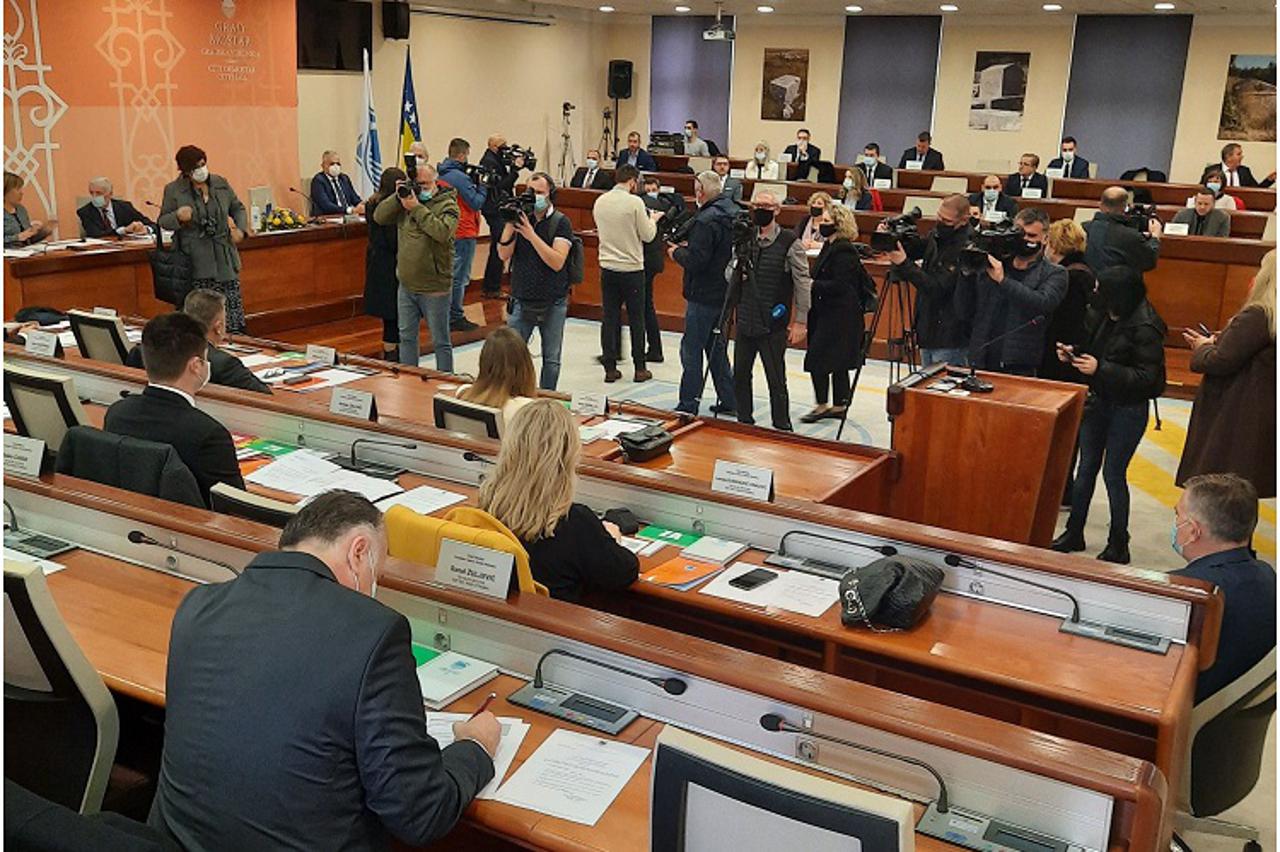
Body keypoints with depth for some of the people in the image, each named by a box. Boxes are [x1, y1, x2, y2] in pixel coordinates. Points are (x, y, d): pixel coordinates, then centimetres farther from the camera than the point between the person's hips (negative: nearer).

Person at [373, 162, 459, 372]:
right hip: (406, 285, 6)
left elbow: (442, 232, -26)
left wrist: (417, 208, -23)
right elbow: (379, 217, 3)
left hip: (434, 288, -6)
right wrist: (398, 196, -8)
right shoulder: (405, 200, 9)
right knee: (407, 337, 16)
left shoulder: (447, 205, -9)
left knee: (440, 341, 5)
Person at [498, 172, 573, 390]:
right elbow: (503, 255, -3)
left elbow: (557, 262, -18)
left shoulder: (560, 222, -6)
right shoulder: (519, 217, 4)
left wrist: (531, 235, -24)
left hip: (553, 303, -2)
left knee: (551, 359, 8)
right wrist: (509, 225, -16)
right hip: (522, 300, 2)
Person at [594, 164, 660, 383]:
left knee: (609, 318, 8)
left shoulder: (600, 202, 4)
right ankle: (639, 369, 11)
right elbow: (647, 235, -9)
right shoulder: (634, 202, -13)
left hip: (607, 268, 4)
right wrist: (652, 219, 11)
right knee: (636, 319, 6)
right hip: (632, 268, -4)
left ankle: (610, 368, 9)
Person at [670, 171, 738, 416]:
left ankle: (688, 404, 0)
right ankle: (728, 401, 22)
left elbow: (695, 261, -23)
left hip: (704, 296, -9)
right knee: (717, 349, 18)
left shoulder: (706, 221, -20)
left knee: (691, 350, -2)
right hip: (725, 293, 9)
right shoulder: (734, 214, 9)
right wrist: (686, 248, 13)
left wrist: (677, 252, -4)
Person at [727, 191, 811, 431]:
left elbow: (803, 283, -7)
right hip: (745, 321, 5)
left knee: (776, 380, 1)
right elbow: (729, 273, 17)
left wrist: (800, 321, -9)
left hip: (773, 324, -5)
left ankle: (782, 429, 12)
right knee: (740, 375, 12)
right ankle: (744, 423, 26)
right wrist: (735, 271, -8)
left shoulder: (790, 243, -8)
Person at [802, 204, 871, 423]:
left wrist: (812, 285, -21)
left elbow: (839, 285, -22)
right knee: (837, 362, 13)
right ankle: (839, 406, 20)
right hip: (828, 313, 10)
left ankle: (821, 405, 0)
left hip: (839, 316, -10)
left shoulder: (844, 251, -16)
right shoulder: (829, 247, 14)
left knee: (816, 359, -8)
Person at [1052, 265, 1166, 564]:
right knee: (1086, 468, 14)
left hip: (1128, 410, -7)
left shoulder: (1145, 328, -23)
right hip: (1098, 401, 7)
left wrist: (1100, 369, -29)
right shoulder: (1101, 315, -1)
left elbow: (1147, 377, -23)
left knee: (1113, 474, 1)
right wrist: (1074, 354, -5)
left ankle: (1118, 547, 17)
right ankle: (1074, 533, 28)